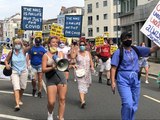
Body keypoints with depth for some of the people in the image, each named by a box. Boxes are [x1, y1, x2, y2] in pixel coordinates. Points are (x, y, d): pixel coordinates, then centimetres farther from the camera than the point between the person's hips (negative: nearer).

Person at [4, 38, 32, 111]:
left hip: (23, 71, 1)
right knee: (16, 87, -14)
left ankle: (20, 99, 39)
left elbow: (29, 47, -24)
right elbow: (6, 60, 8)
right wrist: (7, 65, -13)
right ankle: (17, 104, -20)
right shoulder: (11, 52, -3)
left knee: (22, 87, 12)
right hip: (14, 72, -1)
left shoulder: (23, 51, -6)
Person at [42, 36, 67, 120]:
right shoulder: (46, 55, -2)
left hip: (62, 78, 3)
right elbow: (43, 69, -8)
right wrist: (52, 67, -24)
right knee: (51, 102, -6)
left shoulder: (61, 53, 8)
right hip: (51, 80, -3)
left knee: (62, 99, 1)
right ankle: (50, 113, 28)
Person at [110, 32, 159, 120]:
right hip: (123, 79, -5)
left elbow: (152, 49, 8)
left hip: (135, 79, 5)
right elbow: (113, 68, -7)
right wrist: (113, 82, -14)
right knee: (128, 104, -17)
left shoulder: (136, 49, 9)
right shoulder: (118, 52, -3)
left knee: (134, 105, 12)